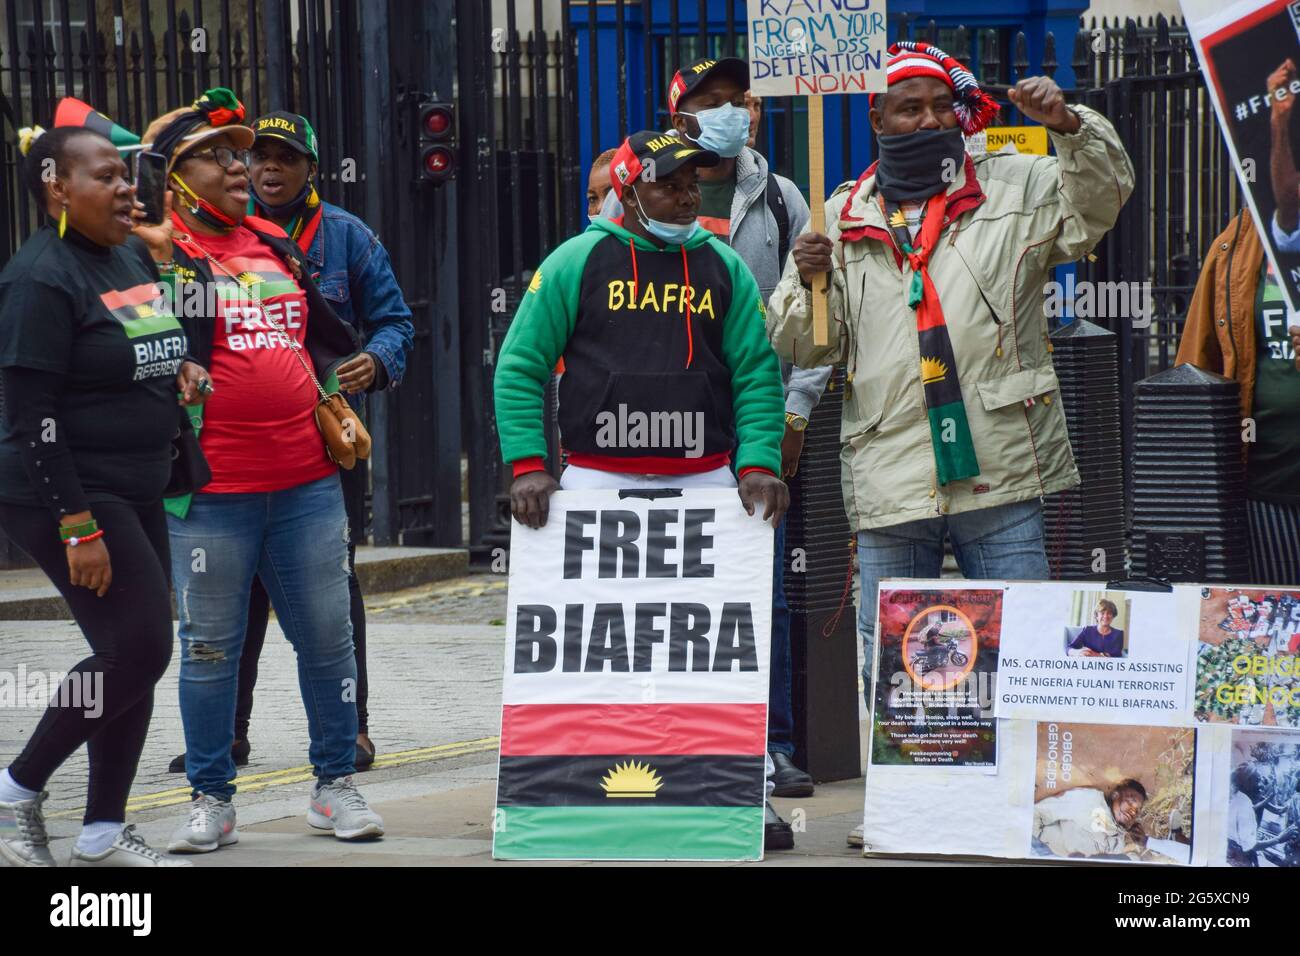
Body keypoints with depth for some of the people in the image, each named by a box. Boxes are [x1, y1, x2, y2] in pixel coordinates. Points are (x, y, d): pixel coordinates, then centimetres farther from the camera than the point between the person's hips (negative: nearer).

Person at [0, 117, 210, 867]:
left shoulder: (135, 259, 11)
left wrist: (184, 368, 5)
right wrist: (78, 528, -23)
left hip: (137, 495, 9)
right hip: (67, 495, -9)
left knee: (136, 653, 8)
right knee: (139, 647, -13)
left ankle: (104, 833, 16)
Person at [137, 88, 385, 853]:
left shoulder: (280, 246, 14)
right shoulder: (164, 254, -4)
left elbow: (331, 336, 25)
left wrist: (337, 399, 21)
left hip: (307, 481, 5)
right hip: (213, 490, -5)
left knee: (328, 637, 7)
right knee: (211, 646, 3)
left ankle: (336, 784, 18)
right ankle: (211, 798, 13)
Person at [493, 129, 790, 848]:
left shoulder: (723, 268, 10)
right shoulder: (577, 264, 3)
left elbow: (756, 373, 9)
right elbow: (519, 368, 3)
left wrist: (758, 462, -5)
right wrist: (527, 464, -8)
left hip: (704, 484, 2)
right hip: (598, 482, -2)